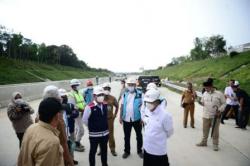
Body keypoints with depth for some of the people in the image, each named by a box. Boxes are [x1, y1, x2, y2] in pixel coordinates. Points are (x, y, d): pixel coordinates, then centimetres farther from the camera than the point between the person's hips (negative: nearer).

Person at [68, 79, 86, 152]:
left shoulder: (79, 93, 14)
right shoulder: (71, 95, -13)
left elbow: (83, 102, 17)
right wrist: (81, 110, -24)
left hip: (81, 114, 8)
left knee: (78, 129, 18)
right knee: (81, 129, -7)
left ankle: (77, 143, 31)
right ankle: (76, 144, 9)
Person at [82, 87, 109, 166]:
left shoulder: (105, 105, 1)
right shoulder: (89, 107, -19)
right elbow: (84, 120, -13)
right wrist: (91, 127, 0)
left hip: (105, 133, 6)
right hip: (94, 134, -5)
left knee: (104, 151, 21)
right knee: (93, 151, 12)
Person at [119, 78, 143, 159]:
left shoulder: (139, 94, -8)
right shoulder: (125, 94, 2)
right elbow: (122, 106, 6)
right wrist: (120, 117, 3)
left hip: (137, 119, -2)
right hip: (126, 119, 3)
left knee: (139, 136, 14)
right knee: (126, 136, 15)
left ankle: (139, 151, 32)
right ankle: (127, 151, 32)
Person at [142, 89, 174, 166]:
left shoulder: (165, 115, -25)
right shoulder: (147, 110, -6)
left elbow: (169, 132, -11)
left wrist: (160, 138, 5)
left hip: (158, 151, -6)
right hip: (146, 148, 6)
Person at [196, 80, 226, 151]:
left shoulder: (219, 94, -9)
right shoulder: (205, 94, 4)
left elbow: (224, 103, -4)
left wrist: (220, 110, -18)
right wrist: (201, 103, -10)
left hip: (215, 116, -4)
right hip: (206, 115, 4)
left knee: (215, 131, 6)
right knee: (205, 130, 14)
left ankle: (215, 144, 20)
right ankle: (204, 142, 29)